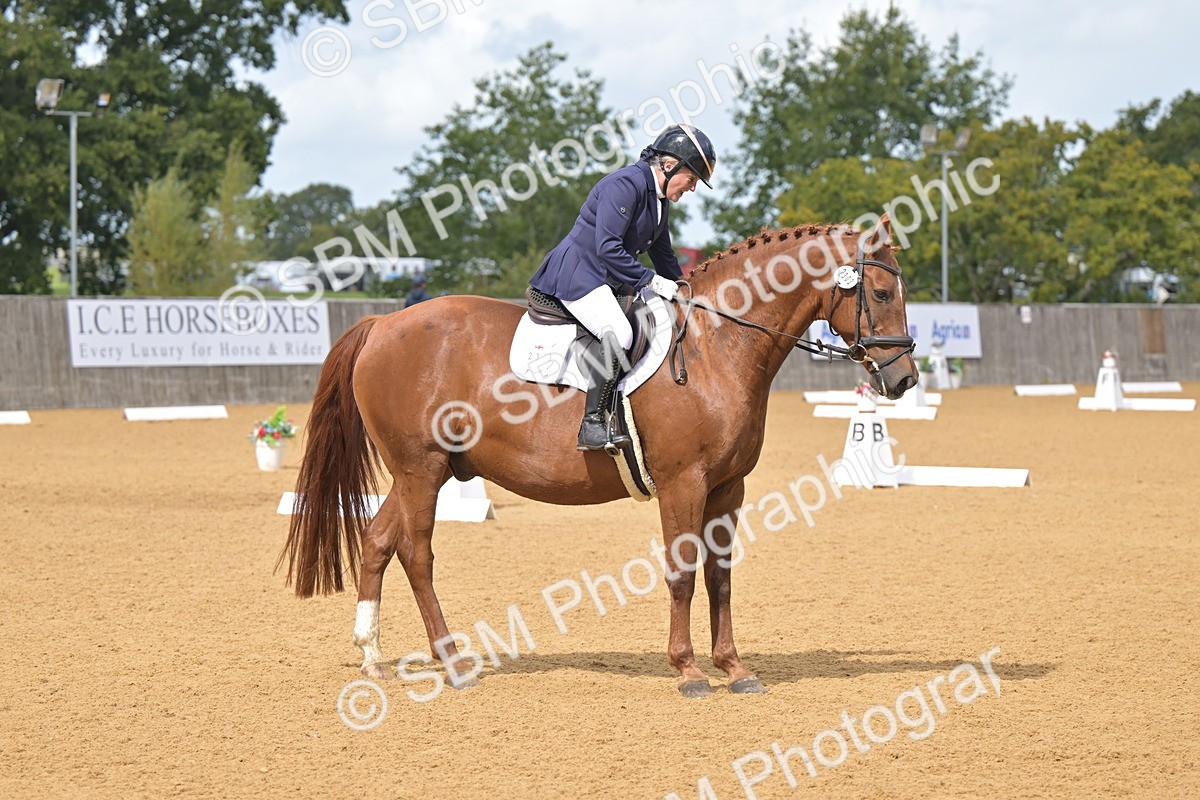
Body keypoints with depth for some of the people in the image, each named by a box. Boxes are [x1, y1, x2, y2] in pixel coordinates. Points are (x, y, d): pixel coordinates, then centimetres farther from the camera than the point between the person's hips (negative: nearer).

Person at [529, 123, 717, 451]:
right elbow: (608, 247, -24)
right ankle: (592, 424, -30)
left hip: (607, 281, 11)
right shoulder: (627, 184, -18)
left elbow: (663, 256, 25)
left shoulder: (660, 198, 13)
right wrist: (651, 280, -22)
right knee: (618, 333, -31)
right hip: (577, 273, -11)